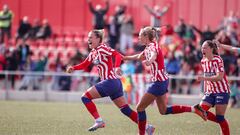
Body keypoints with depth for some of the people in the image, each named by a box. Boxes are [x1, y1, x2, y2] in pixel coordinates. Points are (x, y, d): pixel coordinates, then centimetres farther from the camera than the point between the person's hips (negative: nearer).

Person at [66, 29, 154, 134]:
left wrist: (117, 67, -41)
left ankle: (99, 121, -7)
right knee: (125, 110, 9)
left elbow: (117, 55, -23)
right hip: (114, 83, 9)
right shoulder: (93, 52, 15)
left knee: (85, 97, -6)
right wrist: (73, 68, 6)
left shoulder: (102, 48, -11)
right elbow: (85, 64, 22)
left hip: (110, 82, -9)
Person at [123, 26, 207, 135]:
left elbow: (154, 54, -40)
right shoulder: (148, 47, 13)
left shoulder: (153, 46, -14)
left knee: (140, 107, -4)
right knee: (163, 110, 13)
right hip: (162, 81, 9)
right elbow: (139, 57, 34)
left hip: (159, 82, -9)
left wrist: (149, 61, -62)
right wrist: (124, 57, 41)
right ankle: (193, 109, 10)